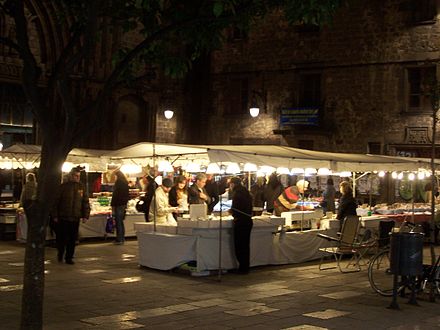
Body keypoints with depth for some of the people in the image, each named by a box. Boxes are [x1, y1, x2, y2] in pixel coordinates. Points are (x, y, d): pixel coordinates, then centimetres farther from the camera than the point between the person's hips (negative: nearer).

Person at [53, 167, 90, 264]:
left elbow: (85, 202, 10)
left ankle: (69, 257, 14)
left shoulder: (81, 187, 7)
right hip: (63, 217, -2)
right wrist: (55, 215, -5)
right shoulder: (63, 186, -3)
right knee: (61, 238, 3)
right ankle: (60, 254, 27)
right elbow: (56, 202, -2)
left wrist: (85, 215, 3)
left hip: (75, 218, 3)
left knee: (72, 239, 3)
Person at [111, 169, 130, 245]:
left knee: (118, 222, -5)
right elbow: (127, 195, 18)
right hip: (124, 204, 9)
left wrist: (113, 205, -14)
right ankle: (122, 238, 19)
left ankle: (119, 239, -5)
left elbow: (115, 194, -16)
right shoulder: (125, 183, 13)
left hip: (118, 204, -9)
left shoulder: (118, 182, -13)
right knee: (121, 221, 16)